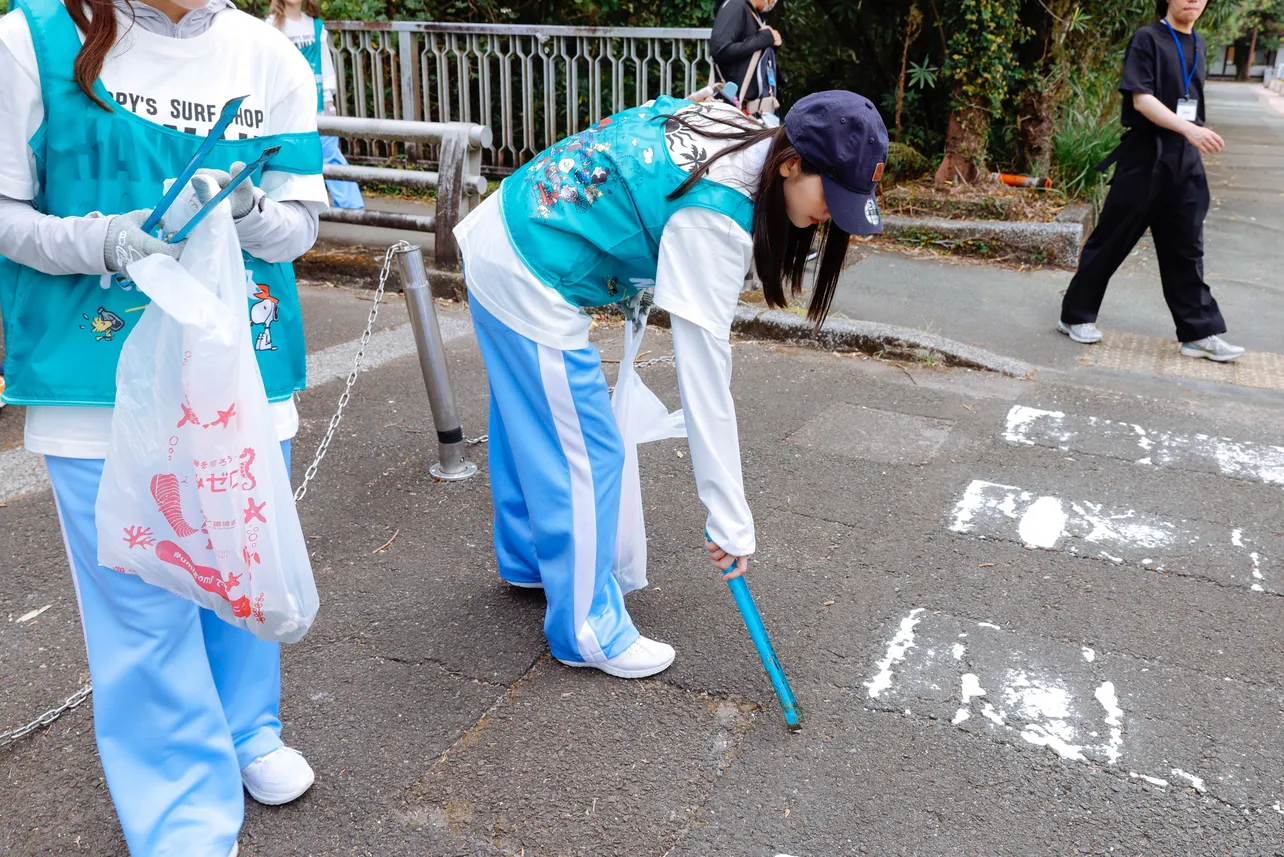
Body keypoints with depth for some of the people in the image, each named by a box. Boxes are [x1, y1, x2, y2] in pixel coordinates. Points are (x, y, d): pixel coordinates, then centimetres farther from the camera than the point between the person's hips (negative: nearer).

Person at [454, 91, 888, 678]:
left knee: (528, 421, 24)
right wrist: (730, 521, -22)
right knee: (585, 454, 0)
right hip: (530, 285, -10)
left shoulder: (733, 128, -1)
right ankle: (586, 631, 17)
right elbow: (704, 377, -28)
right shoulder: (714, 218, -27)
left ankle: (527, 558, 47)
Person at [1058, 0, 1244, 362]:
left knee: (1186, 249, 7)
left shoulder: (1198, 45, 15)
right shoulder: (1148, 39, -7)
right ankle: (1076, 316, 13)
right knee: (1112, 240, 0)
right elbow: (1141, 99, -17)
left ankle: (1200, 332, 9)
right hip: (1144, 156, -6)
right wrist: (1189, 129, -28)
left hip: (1186, 161, 6)